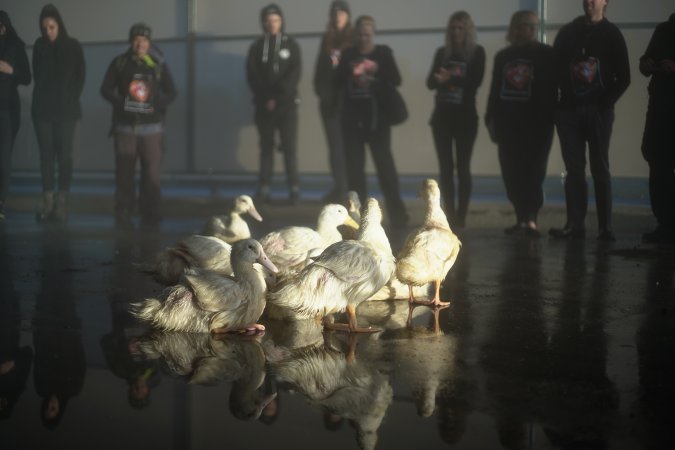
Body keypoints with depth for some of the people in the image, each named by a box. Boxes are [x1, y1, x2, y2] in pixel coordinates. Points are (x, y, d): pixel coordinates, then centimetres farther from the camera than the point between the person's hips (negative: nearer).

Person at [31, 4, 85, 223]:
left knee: (64, 155, -3)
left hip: (66, 110, -2)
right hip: (43, 109, 2)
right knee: (46, 154, 0)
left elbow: (80, 77, 5)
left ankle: (62, 202, -2)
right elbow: (37, 75, 14)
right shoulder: (39, 46, 4)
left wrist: (71, 101, 2)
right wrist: (43, 98, 8)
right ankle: (48, 201, 1)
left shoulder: (73, 46, -1)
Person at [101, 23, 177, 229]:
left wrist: (158, 105, -8)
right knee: (124, 173, 0)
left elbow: (171, 92, 9)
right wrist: (120, 103, -9)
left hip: (152, 127, 0)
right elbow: (106, 89, 8)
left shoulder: (159, 64, 5)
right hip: (125, 126, 0)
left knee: (151, 174, -4)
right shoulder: (120, 63, 4)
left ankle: (150, 216, 4)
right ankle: (123, 215, 8)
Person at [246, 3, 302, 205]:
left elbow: (294, 74, -2)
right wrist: (266, 98, -9)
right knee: (266, 147, 2)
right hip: (264, 104, 1)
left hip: (287, 103, -1)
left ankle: (294, 188, -8)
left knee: (290, 146, -8)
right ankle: (264, 189, 1)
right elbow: (252, 76, 3)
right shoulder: (257, 46, 10)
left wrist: (276, 96, -11)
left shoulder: (291, 45, 7)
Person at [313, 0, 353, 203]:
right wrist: (321, 90, 3)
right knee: (335, 144, 1)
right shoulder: (327, 39, 14)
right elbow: (320, 68, 13)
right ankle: (339, 188, 3)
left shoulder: (355, 38, 2)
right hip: (329, 99, 4)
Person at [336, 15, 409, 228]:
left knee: (385, 164, -7)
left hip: (377, 117, -3)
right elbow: (338, 81, 4)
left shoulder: (383, 52, 2)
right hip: (352, 117, 3)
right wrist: (350, 73, -14)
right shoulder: (348, 54, 9)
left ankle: (398, 214, -5)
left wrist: (377, 71, -21)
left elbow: (395, 80, -6)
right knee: (354, 166, 5)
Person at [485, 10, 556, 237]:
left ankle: (530, 219, -15)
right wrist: (491, 120, 10)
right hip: (507, 122, 5)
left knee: (532, 172, -10)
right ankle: (522, 219, 9)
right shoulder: (503, 56, 16)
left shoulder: (547, 55, 3)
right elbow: (494, 90, 16)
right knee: (511, 173, 2)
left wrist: (549, 117, -9)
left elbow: (552, 90, -1)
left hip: (536, 123, -4)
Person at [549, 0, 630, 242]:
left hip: (599, 110, -2)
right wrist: (560, 99, -4)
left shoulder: (612, 34, 6)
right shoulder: (567, 32, 12)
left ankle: (605, 227, -2)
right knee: (574, 169, 0)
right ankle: (575, 224, 0)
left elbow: (623, 77, 4)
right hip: (570, 108, 2)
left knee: (600, 169, -3)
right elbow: (555, 69, 8)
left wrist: (607, 102, -7)